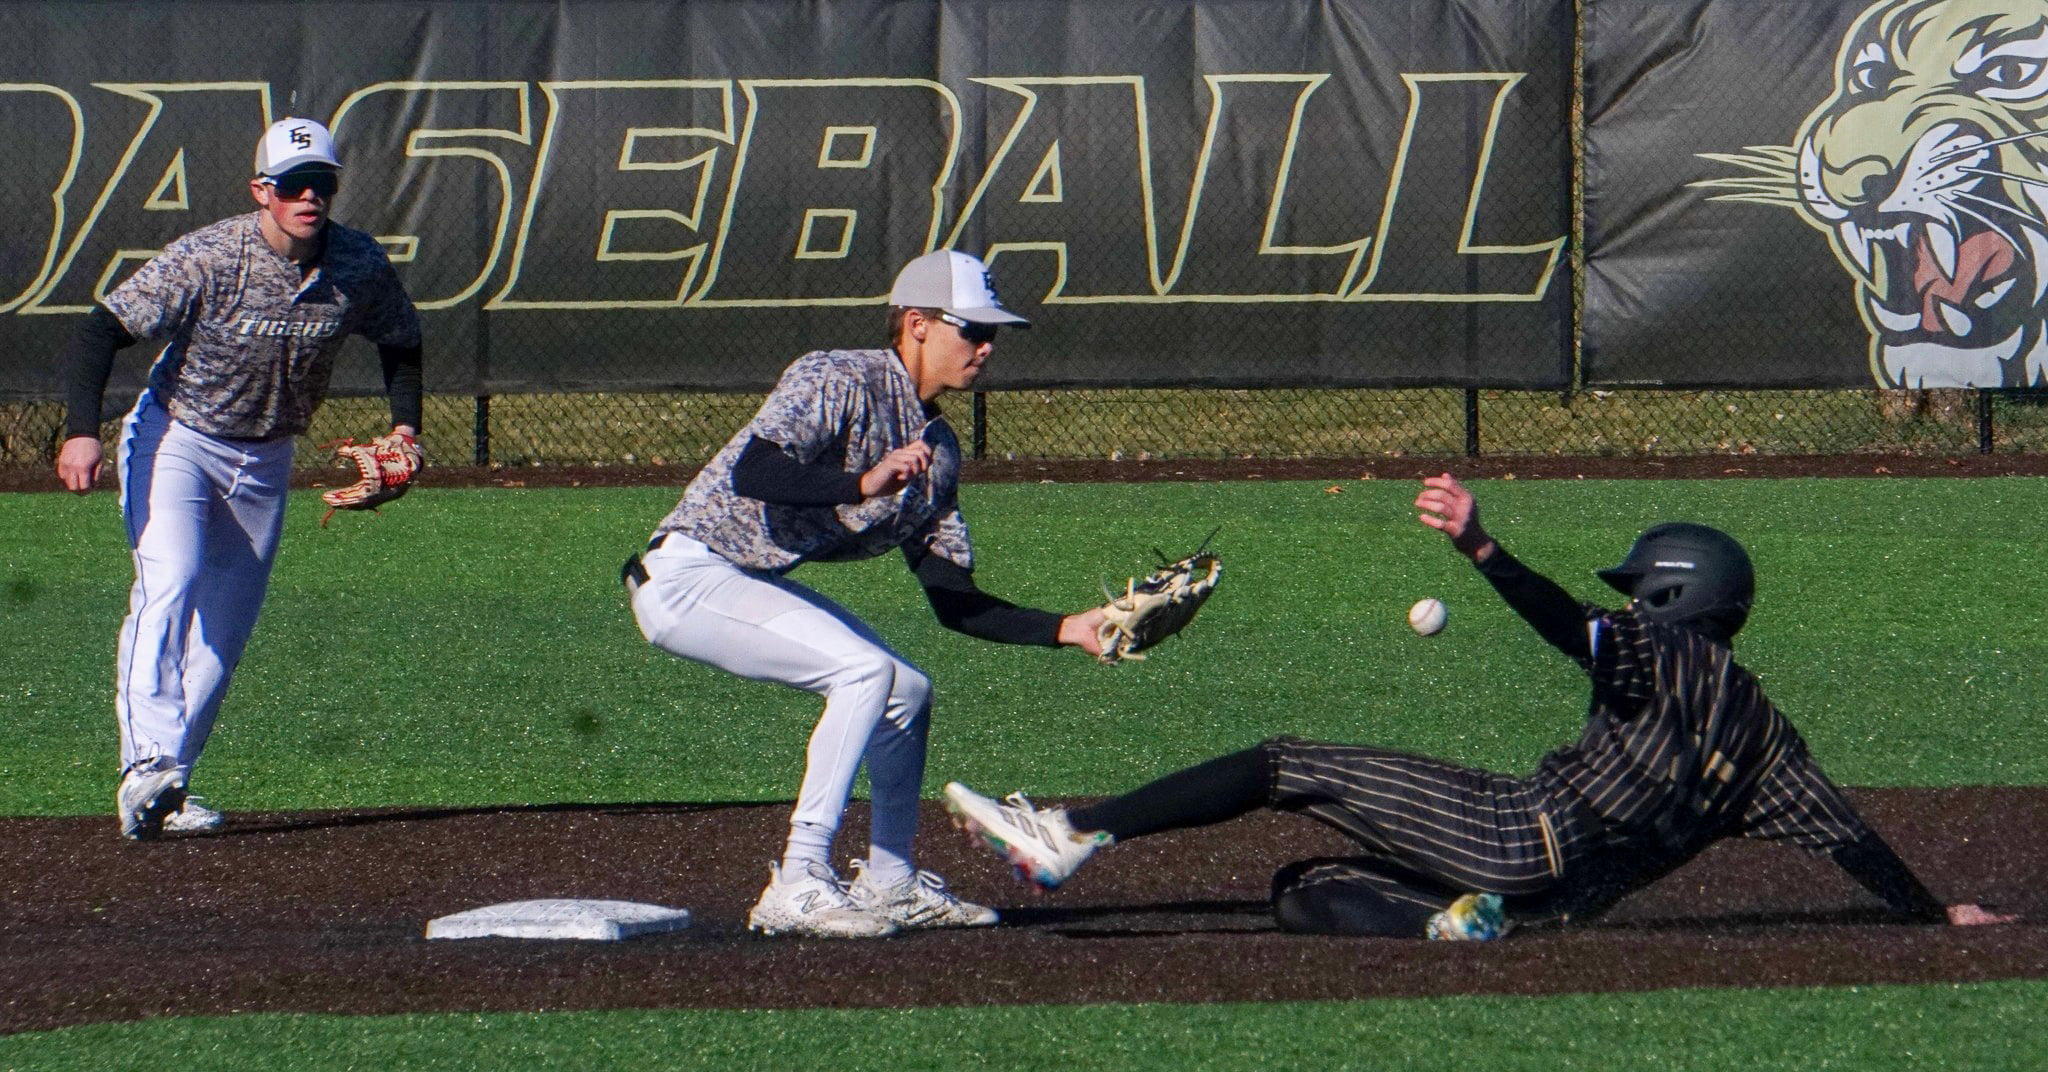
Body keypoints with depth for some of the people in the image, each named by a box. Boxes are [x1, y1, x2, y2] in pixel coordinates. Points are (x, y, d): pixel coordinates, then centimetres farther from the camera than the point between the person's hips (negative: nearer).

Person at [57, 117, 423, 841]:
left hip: (266, 459, 5)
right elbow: (103, 329, -24)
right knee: (170, 582, -24)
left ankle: (168, 787, 14)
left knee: (226, 626, 5)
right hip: (175, 440, -5)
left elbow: (401, 342, 9)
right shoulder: (209, 258, -25)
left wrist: (405, 426, -6)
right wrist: (82, 430, -37)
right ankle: (148, 765, -34)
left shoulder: (360, 267, -12)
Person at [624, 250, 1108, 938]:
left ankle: (890, 882, 24)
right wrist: (864, 484, -44)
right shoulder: (838, 383, -17)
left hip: (754, 588, 10)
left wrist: (1067, 629, -3)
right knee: (865, 669, -22)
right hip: (687, 577, -10)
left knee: (907, 693, 10)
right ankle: (797, 885, -23)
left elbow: (954, 602, 8)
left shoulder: (937, 451, 9)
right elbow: (751, 473, -33)